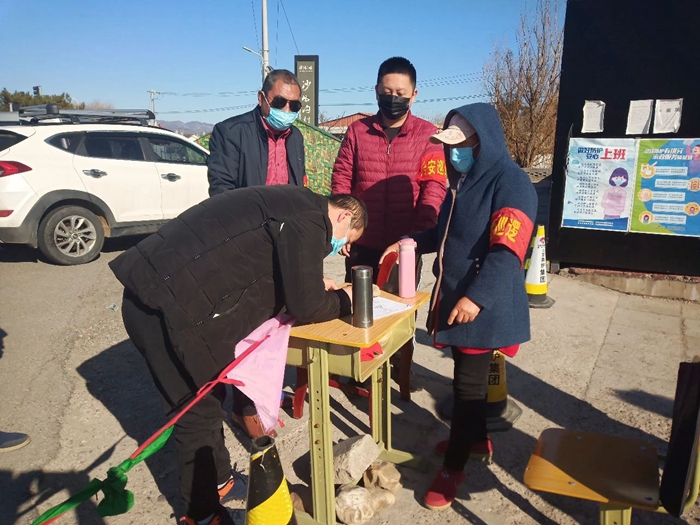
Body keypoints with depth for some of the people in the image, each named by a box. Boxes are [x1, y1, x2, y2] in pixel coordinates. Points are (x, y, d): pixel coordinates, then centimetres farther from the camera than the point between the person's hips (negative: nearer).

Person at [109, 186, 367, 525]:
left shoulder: (295, 205, 18)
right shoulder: (309, 219, -11)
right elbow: (305, 307, -11)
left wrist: (313, 286, 21)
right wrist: (344, 299, 7)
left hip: (155, 291, 10)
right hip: (169, 307, -10)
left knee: (208, 398, 22)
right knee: (199, 412, 6)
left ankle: (219, 480, 42)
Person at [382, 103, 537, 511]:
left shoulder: (510, 182, -15)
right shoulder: (463, 179, 14)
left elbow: (507, 251, -24)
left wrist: (477, 297, -30)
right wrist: (411, 243, 11)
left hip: (483, 306, -8)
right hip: (454, 296, 8)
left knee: (469, 383, 2)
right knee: (467, 377, 20)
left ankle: (454, 466, 16)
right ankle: (476, 437, 40)